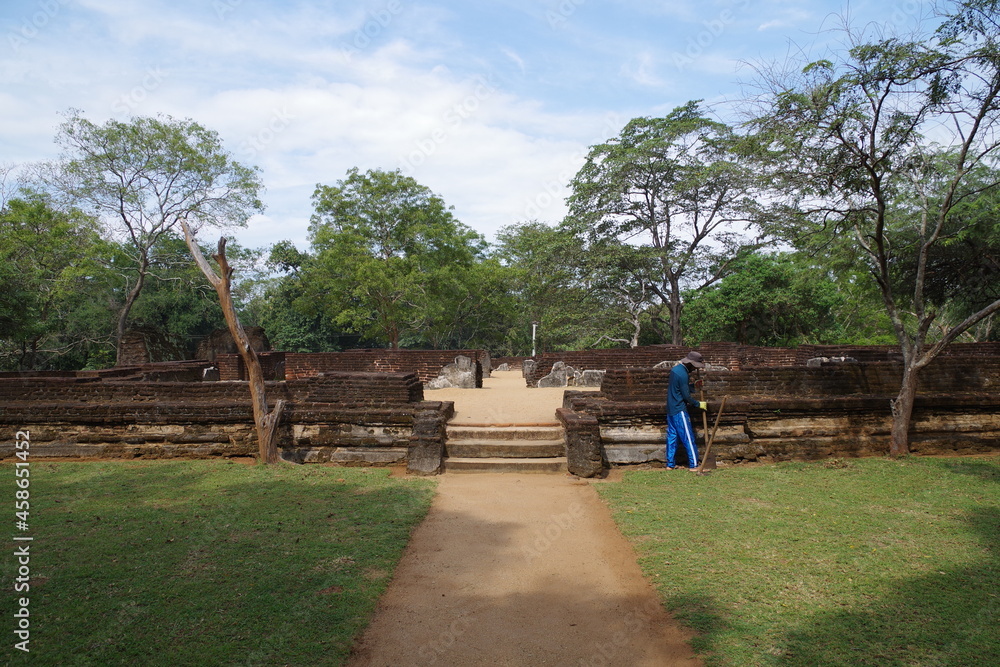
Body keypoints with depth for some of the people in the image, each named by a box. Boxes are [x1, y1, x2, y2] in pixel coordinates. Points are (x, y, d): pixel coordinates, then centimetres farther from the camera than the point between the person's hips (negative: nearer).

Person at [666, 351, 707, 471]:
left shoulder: (675, 369, 10)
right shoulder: (683, 374, -19)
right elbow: (686, 396, -16)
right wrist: (699, 404, -4)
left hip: (671, 409, 9)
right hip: (679, 411, -9)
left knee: (672, 436, 11)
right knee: (688, 438, -1)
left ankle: (670, 464, 15)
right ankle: (693, 465, 4)